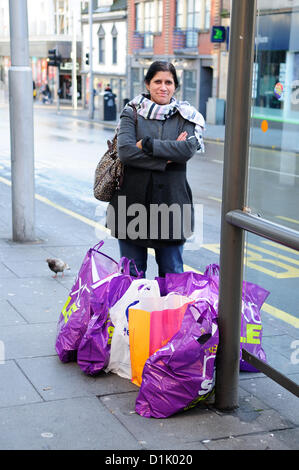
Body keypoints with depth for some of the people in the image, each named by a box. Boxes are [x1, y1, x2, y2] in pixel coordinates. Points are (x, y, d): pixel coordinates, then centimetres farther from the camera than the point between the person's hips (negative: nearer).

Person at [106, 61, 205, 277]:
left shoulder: (186, 117, 7)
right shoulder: (132, 113, 5)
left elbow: (188, 149, -12)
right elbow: (125, 150, -11)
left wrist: (147, 144, -13)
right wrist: (166, 158, -14)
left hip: (171, 202, 0)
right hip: (133, 201, 0)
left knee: (172, 272, 7)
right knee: (131, 273, 9)